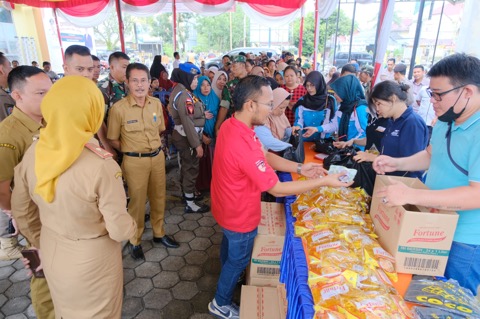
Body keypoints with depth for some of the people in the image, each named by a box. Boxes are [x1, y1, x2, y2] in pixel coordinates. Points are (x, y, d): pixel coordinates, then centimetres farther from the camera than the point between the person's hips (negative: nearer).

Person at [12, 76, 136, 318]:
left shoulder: (33, 153, -13)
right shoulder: (101, 165, -31)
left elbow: (20, 211, 1)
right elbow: (119, 230, -23)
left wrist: (40, 243, 17)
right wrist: (131, 226, 0)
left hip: (51, 254, 6)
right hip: (92, 259, -5)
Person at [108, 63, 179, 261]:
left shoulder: (156, 103, 0)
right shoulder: (118, 108, -14)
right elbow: (113, 140, -5)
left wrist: (152, 146, 6)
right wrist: (132, 151, -2)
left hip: (158, 156, 5)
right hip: (135, 161, -4)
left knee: (159, 197, 17)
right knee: (137, 201, 9)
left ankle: (159, 233, 39)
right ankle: (135, 241, 32)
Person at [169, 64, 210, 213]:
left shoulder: (179, 91, 10)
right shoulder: (183, 95, -22)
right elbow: (188, 123, -26)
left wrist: (202, 114, 12)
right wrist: (197, 144, -23)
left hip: (181, 135, 10)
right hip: (187, 138, -10)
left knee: (186, 166, 21)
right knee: (191, 168, -1)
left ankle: (187, 192, 39)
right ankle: (190, 203, 10)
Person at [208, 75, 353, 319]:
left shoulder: (231, 125, -8)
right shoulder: (243, 145, -39)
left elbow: (265, 156, -1)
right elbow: (277, 189, -31)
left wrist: (299, 168, -9)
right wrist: (323, 182, -24)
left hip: (227, 207, 9)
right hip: (239, 215, -8)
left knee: (229, 247, 32)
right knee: (238, 260, 18)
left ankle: (227, 278, 62)